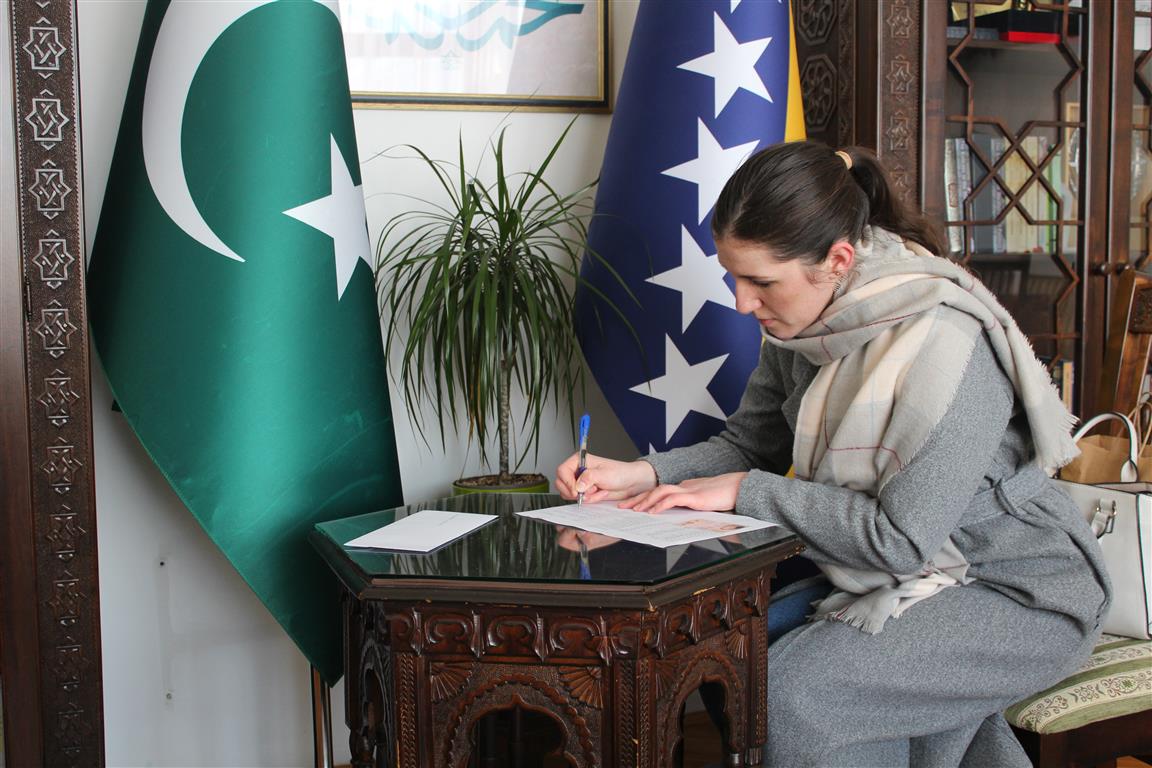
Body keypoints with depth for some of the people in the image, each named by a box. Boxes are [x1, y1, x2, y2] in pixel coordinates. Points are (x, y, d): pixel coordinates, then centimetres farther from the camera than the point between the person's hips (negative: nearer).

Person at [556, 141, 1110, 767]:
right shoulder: (805, 323, -2)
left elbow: (900, 536, -25)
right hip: (919, 578, 8)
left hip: (1022, 597, -7)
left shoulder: (944, 341, -27)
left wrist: (744, 492, -20)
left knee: (789, 689, -23)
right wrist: (644, 474, -10)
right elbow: (748, 444, 7)